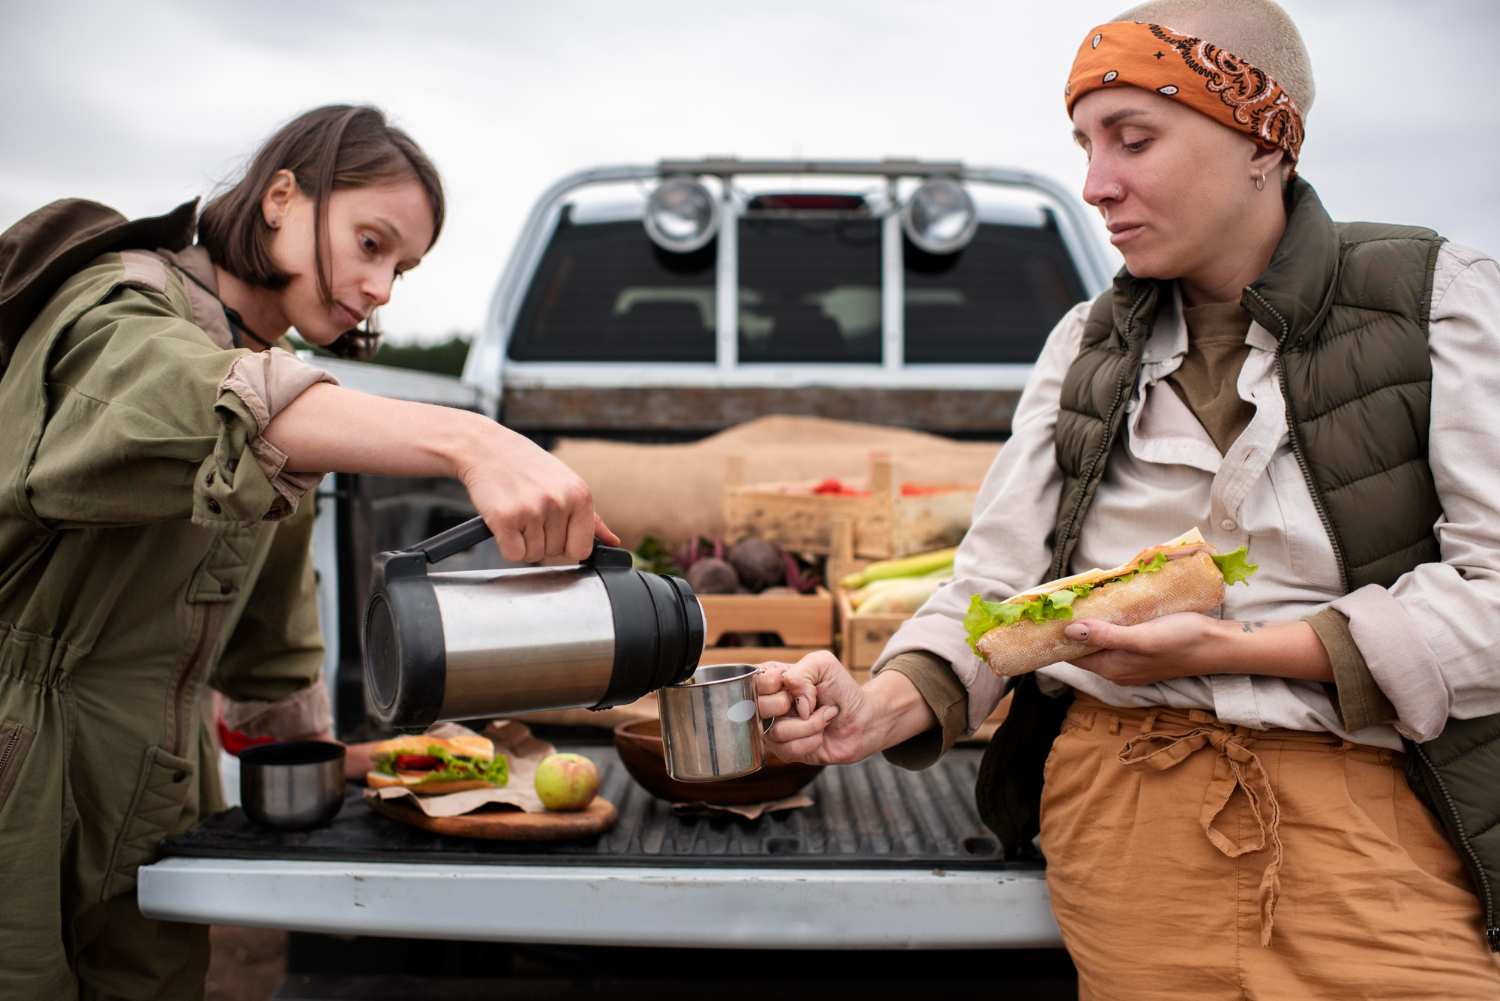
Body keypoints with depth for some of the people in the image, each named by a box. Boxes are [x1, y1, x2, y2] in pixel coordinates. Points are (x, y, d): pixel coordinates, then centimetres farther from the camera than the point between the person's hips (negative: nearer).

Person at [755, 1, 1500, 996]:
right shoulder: (1087, 346, 15)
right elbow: (994, 584, 8)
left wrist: (1234, 648, -14)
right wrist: (883, 704, -11)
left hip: (1367, 790, -2)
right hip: (1122, 790, 2)